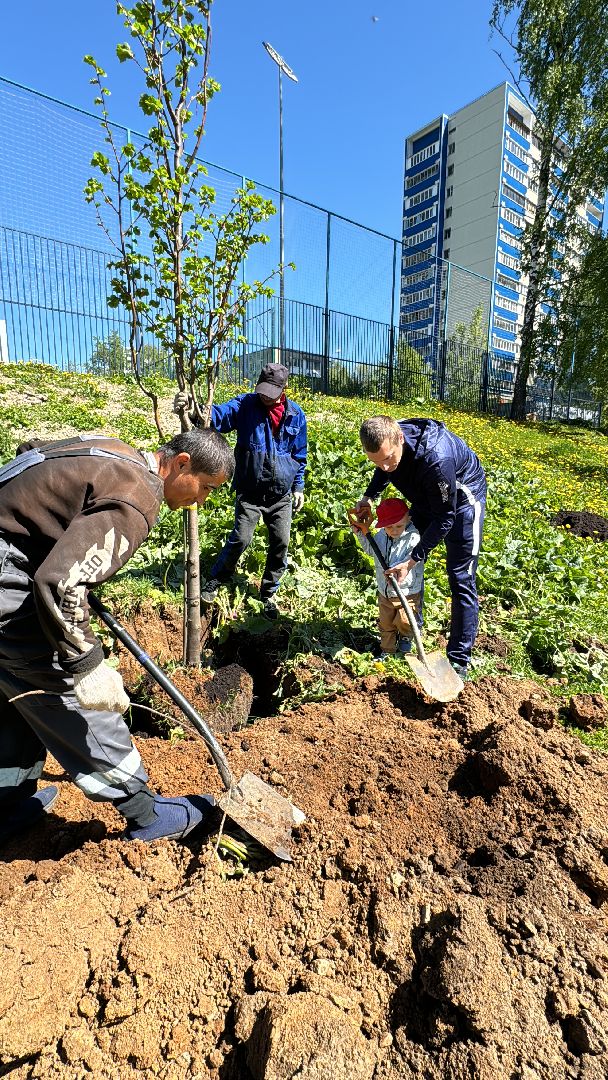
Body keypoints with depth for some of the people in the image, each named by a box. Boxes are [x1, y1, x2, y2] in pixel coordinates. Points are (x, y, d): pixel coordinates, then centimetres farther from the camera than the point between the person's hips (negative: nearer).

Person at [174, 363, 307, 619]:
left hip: (281, 495, 3)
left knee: (281, 543, 4)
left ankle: (268, 593, 24)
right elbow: (216, 416, -24)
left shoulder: (295, 415, 2)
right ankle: (215, 580, 21)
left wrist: (298, 487, 9)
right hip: (250, 492, -3)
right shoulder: (245, 405, -7)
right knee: (241, 539, -7)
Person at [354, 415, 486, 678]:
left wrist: (412, 560, -29)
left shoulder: (436, 459, -43)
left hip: (461, 499, -7)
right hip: (425, 496, 7)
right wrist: (369, 497, -11)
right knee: (413, 570, 11)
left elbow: (444, 519, -31)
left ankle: (458, 661, 5)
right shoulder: (386, 437, -22)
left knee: (461, 579, -5)